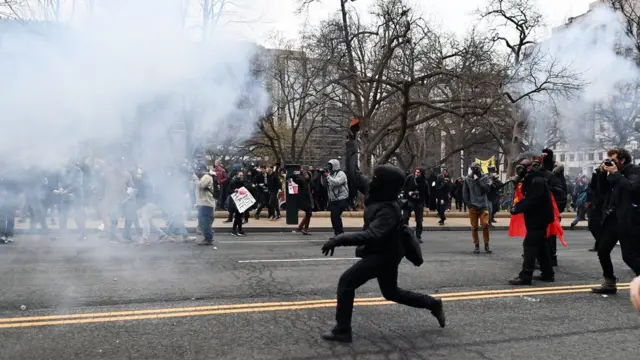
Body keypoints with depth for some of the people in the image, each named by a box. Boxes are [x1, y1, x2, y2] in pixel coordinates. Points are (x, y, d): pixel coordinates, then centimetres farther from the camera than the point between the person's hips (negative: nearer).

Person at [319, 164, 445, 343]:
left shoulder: (387, 211, -30)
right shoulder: (379, 201, 0)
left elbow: (371, 235, -42)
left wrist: (339, 239, -46)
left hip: (382, 255, -10)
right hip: (384, 254, 10)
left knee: (346, 282, -10)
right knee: (391, 292, 24)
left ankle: (342, 330, -4)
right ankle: (433, 304, 37)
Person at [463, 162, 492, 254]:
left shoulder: (485, 177, 4)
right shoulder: (468, 179, 5)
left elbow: (487, 188, -11)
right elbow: (465, 192, 9)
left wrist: (478, 180, -13)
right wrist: (468, 203, 1)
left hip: (483, 206, -1)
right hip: (473, 207, 1)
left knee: (485, 225, -8)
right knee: (474, 227, 3)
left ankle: (486, 245, 5)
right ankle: (476, 245, 13)